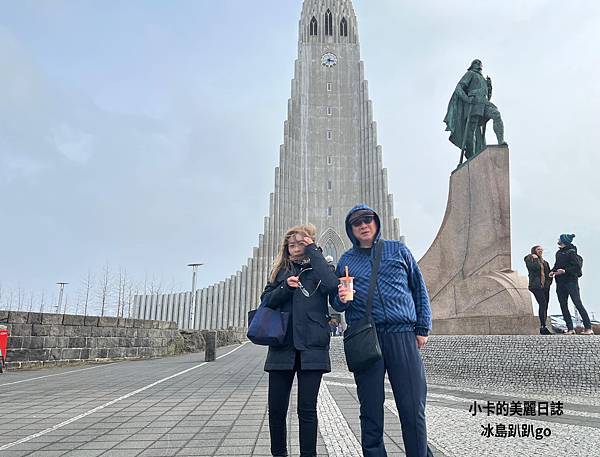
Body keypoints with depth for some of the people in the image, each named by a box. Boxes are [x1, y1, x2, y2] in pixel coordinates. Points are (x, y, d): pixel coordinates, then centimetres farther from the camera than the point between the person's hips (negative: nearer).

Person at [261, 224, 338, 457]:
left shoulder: (319, 268, 8)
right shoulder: (281, 270, 16)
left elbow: (331, 285, -16)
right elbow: (266, 301, 7)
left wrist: (312, 251, -9)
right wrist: (286, 287, -10)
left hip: (311, 347, -3)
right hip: (281, 346, 3)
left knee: (307, 409, -1)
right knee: (276, 408, 6)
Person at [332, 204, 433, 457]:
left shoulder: (398, 250, 11)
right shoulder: (346, 260, 14)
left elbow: (419, 288, 13)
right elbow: (336, 304, 17)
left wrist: (423, 327, 6)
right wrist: (341, 298, -7)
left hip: (403, 334, -1)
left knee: (413, 409, -3)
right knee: (371, 412, 4)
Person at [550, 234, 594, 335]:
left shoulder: (571, 252, -8)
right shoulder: (559, 253, 14)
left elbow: (578, 266, -14)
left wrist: (565, 271, -22)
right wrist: (553, 271, 6)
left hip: (571, 281, -8)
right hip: (560, 283, 8)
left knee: (578, 304, -8)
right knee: (563, 306, 5)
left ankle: (588, 328, -3)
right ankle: (570, 329, 10)